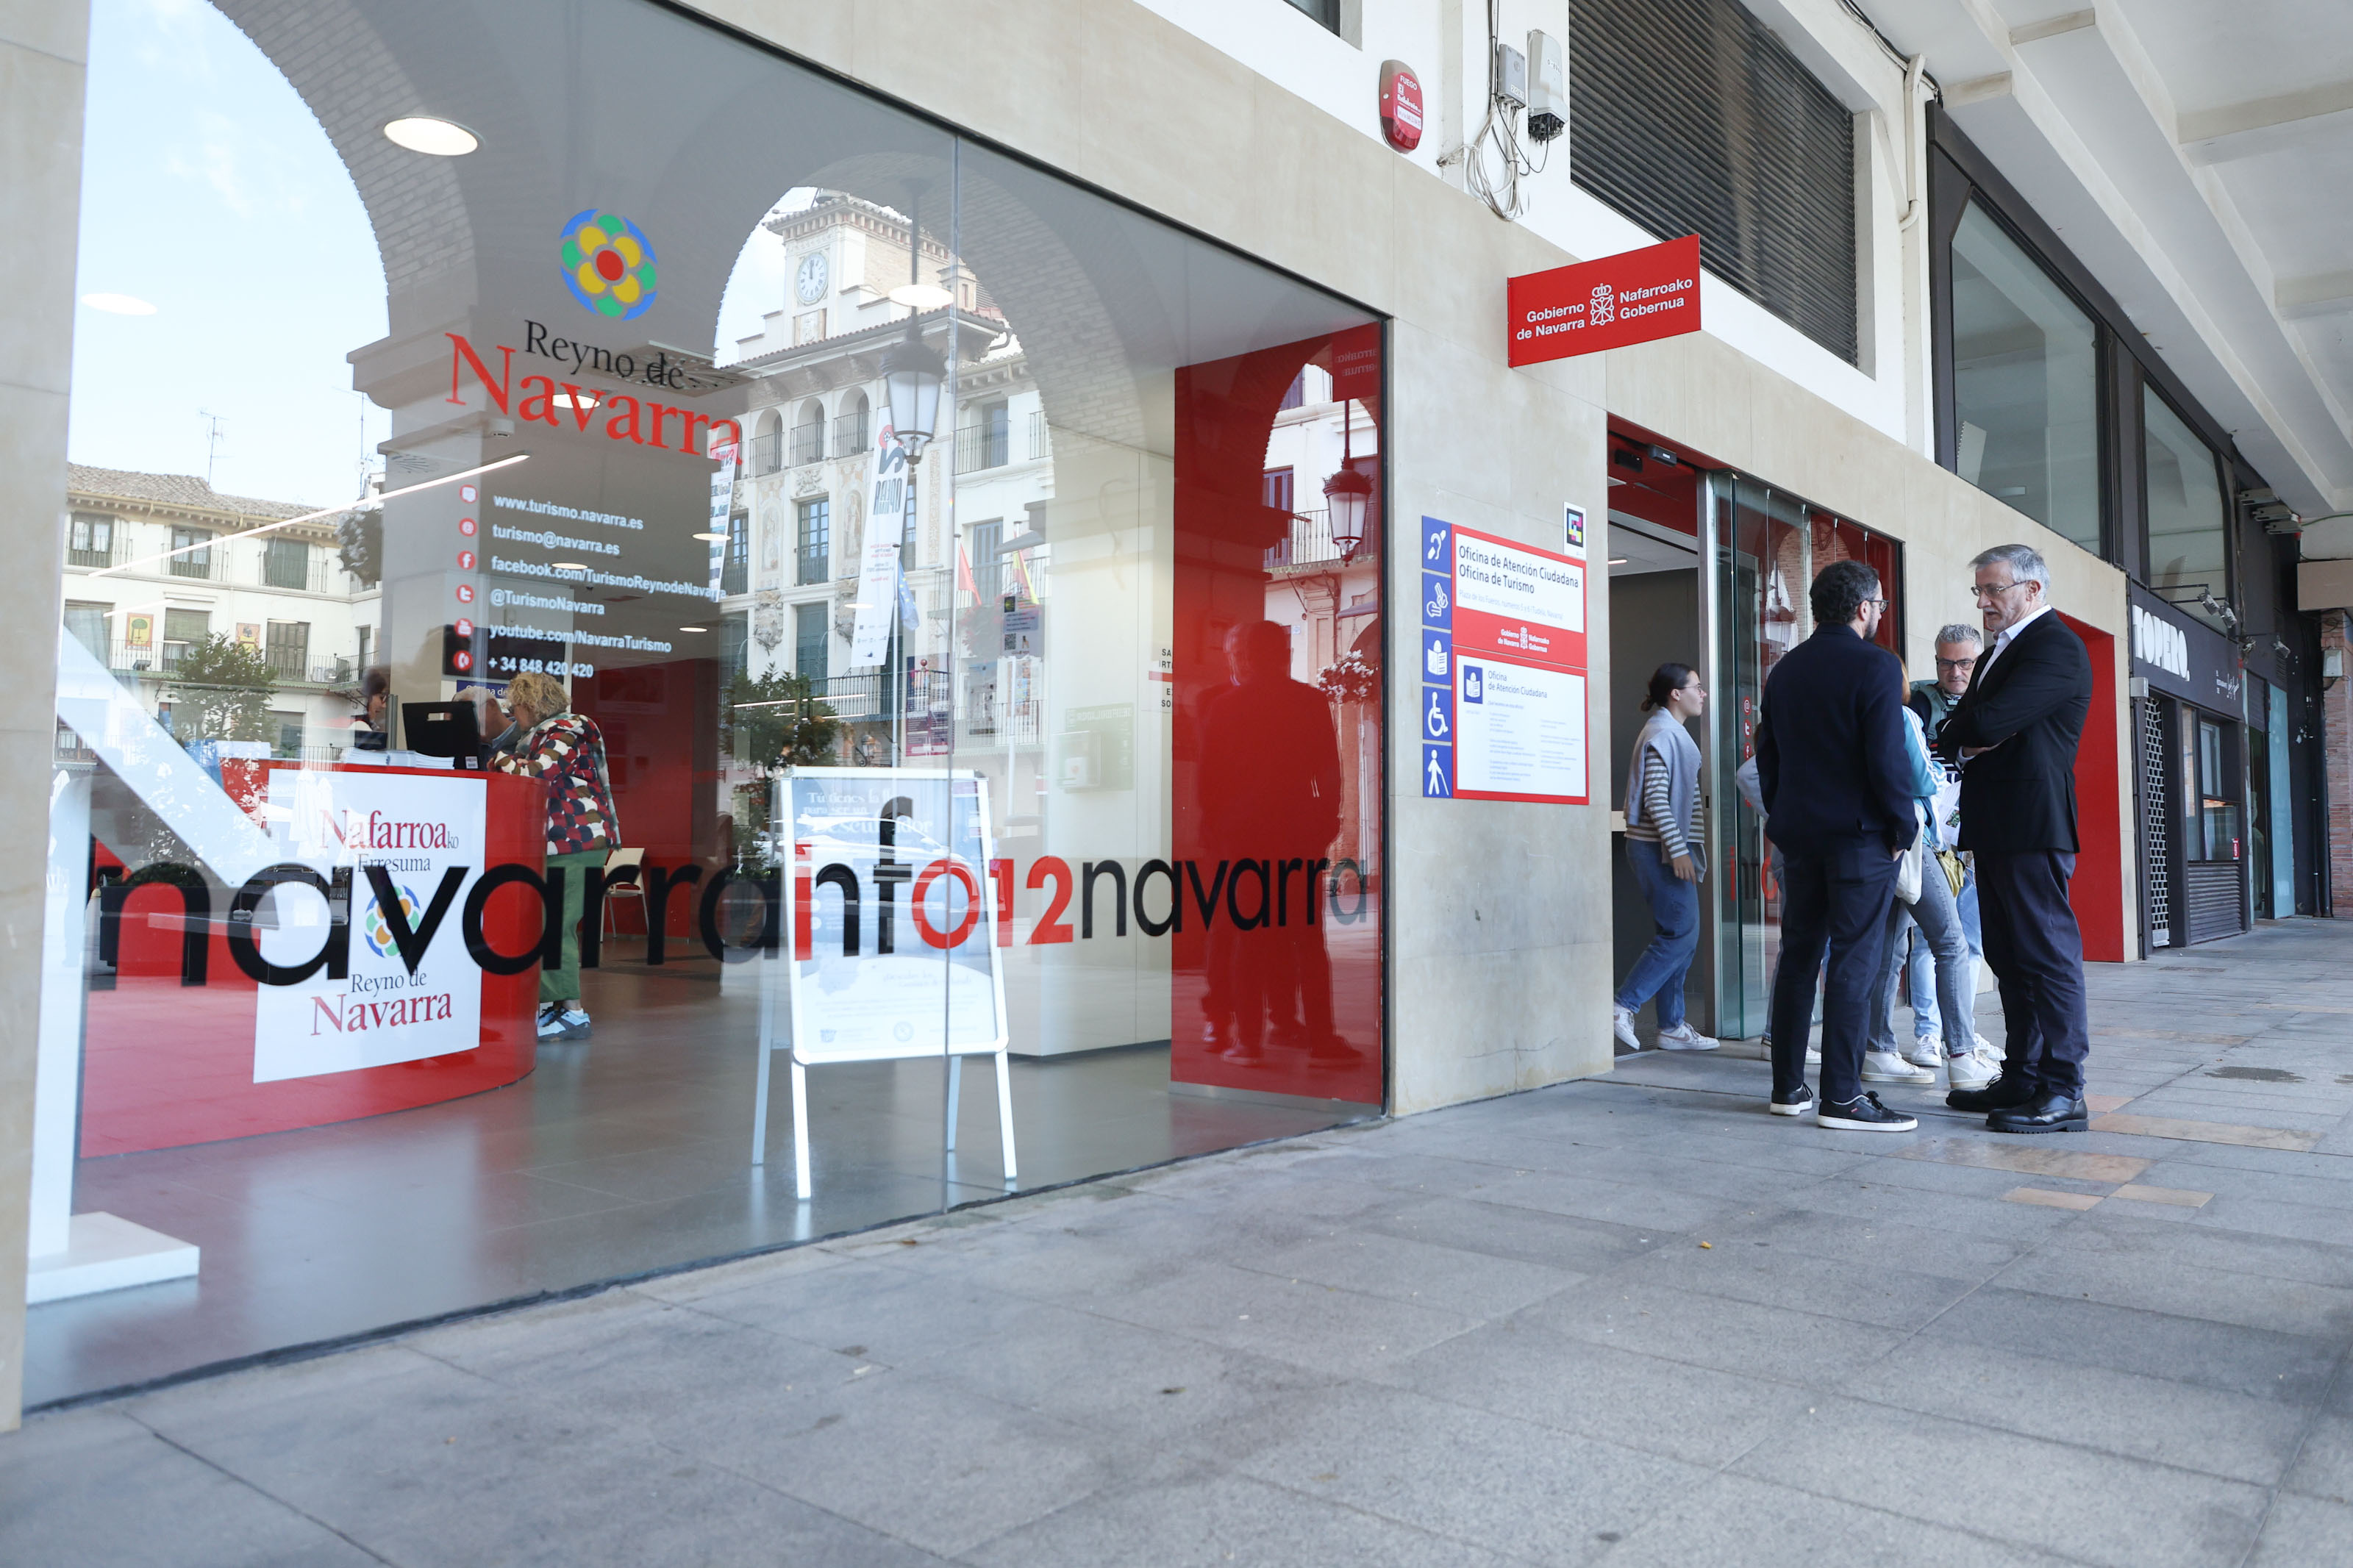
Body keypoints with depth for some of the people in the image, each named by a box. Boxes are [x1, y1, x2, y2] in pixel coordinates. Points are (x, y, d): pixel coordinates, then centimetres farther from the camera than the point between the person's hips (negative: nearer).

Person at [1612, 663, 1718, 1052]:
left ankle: (1672, 1027, 13)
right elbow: (1655, 799, -20)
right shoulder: (1660, 735, -12)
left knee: (1681, 938, 9)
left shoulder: (1674, 733, 20)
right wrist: (1678, 850, -22)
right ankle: (1623, 1007, -8)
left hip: (1673, 846, 10)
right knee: (1680, 935, -10)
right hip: (1661, 848, -10)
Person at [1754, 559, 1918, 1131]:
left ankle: (1788, 1087, 15)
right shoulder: (1876, 666, -10)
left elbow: (1766, 755, 15)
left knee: (1798, 956, 11)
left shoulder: (1785, 670, 12)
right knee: (1854, 962, -4)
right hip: (1859, 832, -6)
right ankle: (1842, 1096, -4)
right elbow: (1887, 759, -16)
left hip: (1798, 832, 7)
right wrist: (1904, 826, -5)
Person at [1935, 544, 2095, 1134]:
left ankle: (2063, 1092, -4)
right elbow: (1960, 729, 19)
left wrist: (1953, 739, -1)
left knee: (2048, 955, -7)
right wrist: (1966, 746, -4)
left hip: (2032, 826, -10)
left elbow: (1989, 722, -21)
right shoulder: (1996, 652, 22)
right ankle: (2021, 1079, 19)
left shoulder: (2056, 646, -10)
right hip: (1996, 828, 10)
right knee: (2009, 958, 12)